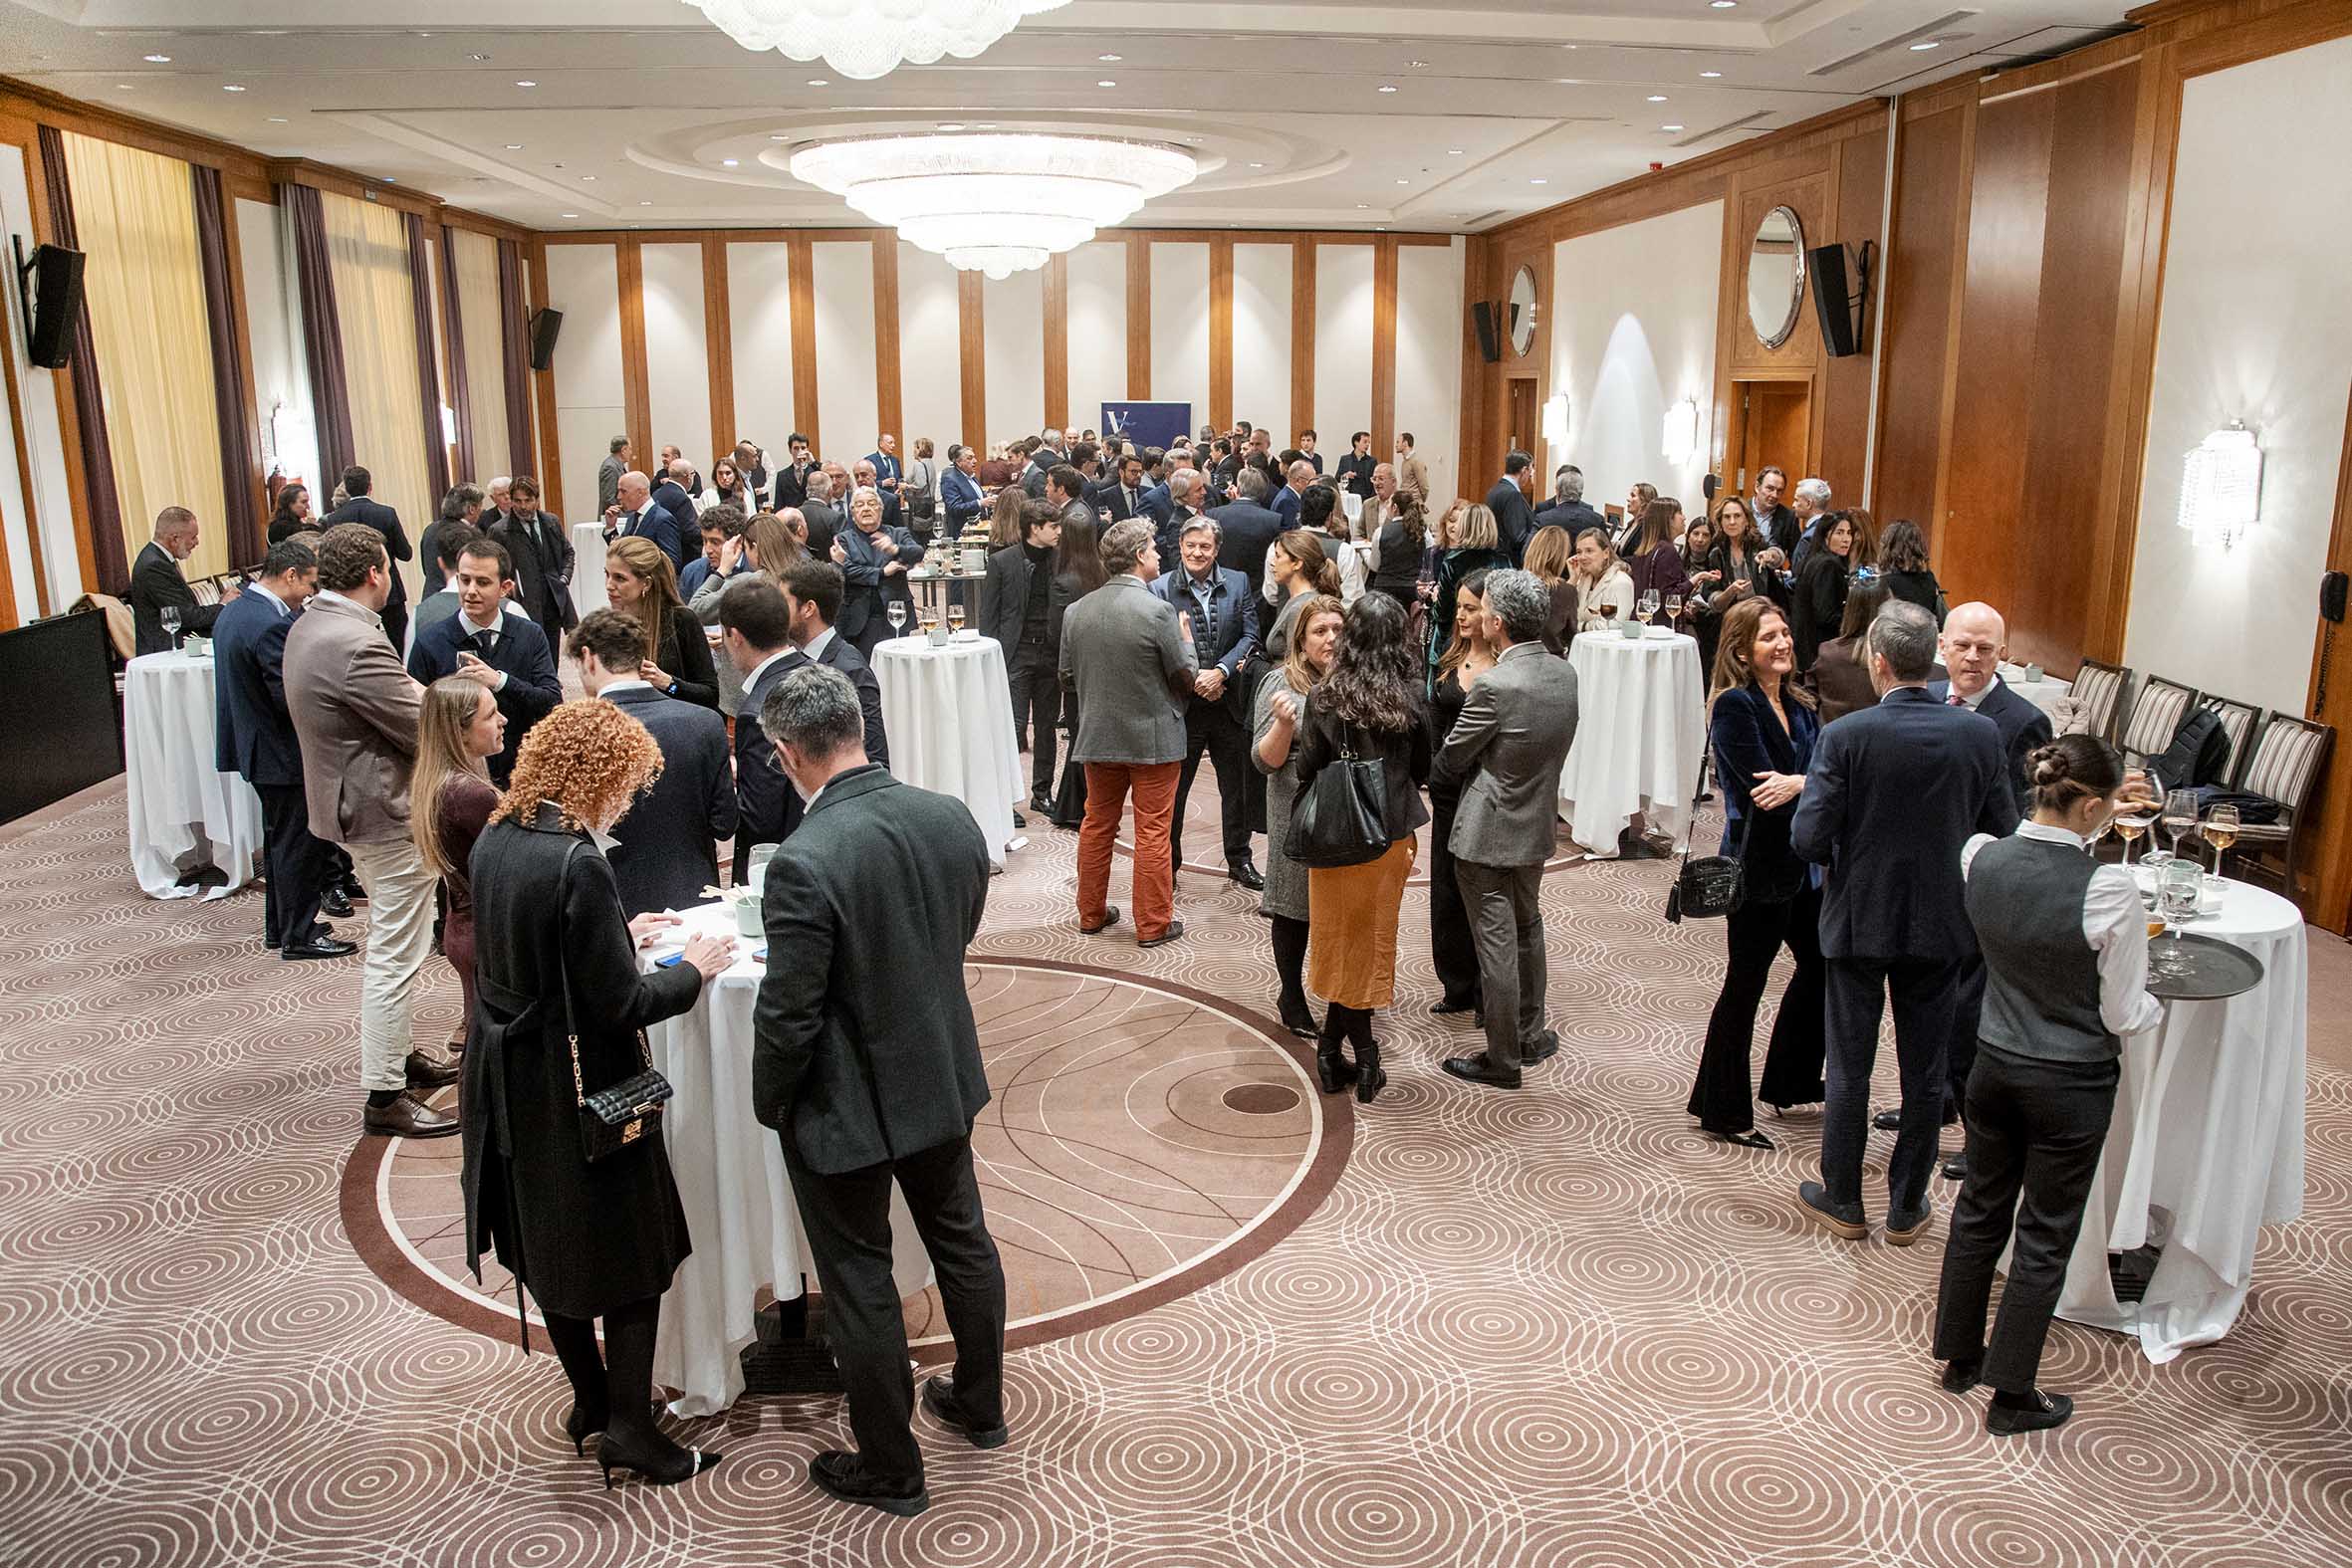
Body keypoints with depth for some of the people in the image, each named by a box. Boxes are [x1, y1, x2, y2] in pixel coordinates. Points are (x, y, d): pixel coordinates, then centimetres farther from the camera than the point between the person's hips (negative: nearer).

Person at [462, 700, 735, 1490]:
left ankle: (590, 1398, 37)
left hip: (508, 1081, 9)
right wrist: (694, 969, -8)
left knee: (548, 1242, 20)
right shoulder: (577, 863, -26)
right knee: (631, 1248, 9)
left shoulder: (494, 840, -1)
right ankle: (628, 1425, 17)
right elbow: (619, 1007, -22)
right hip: (577, 1091, -9)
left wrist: (619, 936, 11)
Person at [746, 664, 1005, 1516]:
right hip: (943, 1078, 7)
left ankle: (891, 1470, 30)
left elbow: (788, 1015, -22)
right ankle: (980, 1406, 46)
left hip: (846, 1104, -6)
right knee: (962, 1241, 24)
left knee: (859, 1286, 13)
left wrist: (769, 1103, -4)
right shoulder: (953, 818, -9)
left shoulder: (806, 862, -29)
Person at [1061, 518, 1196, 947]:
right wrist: (1186, 639, 7)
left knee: (1097, 825, 17)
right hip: (1154, 738, -5)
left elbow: (1067, 678, 6)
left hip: (1098, 736, 5)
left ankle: (1091, 913, 27)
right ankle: (1153, 923, 12)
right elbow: (1187, 677, -11)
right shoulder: (1159, 610, -18)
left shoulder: (1076, 611, -3)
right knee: (1153, 832, 5)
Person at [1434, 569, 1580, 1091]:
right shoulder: (1565, 673, -2)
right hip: (1538, 825, 8)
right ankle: (1530, 1034, 37)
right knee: (1527, 928, 23)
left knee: (1497, 943, 3)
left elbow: (1450, 760, -13)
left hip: (1488, 832, -7)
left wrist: (1450, 771, 9)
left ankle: (1503, 1059, 14)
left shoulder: (1494, 686, -26)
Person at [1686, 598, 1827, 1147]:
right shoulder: (1734, 706, -16)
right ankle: (1722, 1110, 17)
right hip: (1759, 866, -8)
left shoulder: (1798, 704, 8)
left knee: (1819, 965, 19)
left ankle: (1788, 1084, 37)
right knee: (1745, 985, 2)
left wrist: (1797, 784, -22)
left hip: (1802, 863, 8)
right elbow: (1763, 789, -22)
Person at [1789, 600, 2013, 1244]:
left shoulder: (1845, 736, -17)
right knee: (1925, 1071, 14)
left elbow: (1808, 839, -18)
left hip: (1859, 921, -2)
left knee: (1849, 1069, 12)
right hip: (1940, 926, 2)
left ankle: (1843, 1201, 25)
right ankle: (1906, 1208, 26)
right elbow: (2003, 833, -2)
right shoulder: (1981, 734, -8)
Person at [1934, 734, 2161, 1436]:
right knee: (2045, 1238, 11)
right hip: (2071, 1088, -5)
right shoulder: (2110, 891, -25)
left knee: (1980, 1212, 21)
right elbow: (2124, 1016, -14)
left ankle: (1959, 1356, 37)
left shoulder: (1980, 858, -11)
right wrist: (2155, 1004, 8)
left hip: (1994, 1068, 5)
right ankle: (2010, 1395, 23)